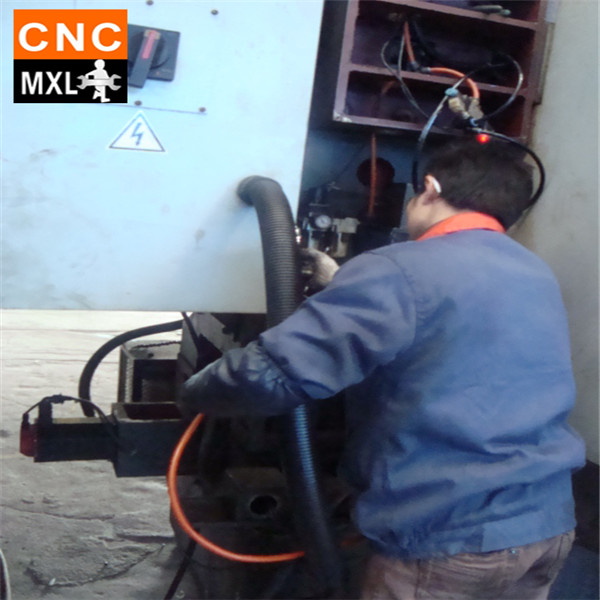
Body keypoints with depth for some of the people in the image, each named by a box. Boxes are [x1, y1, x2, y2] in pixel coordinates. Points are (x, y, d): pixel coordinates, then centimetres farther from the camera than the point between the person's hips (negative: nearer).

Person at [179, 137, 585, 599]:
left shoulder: (401, 271, -14)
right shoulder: (540, 278, 12)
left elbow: (276, 371, -22)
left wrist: (197, 392, -2)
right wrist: (342, 290, 26)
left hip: (451, 542, -8)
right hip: (549, 526, 8)